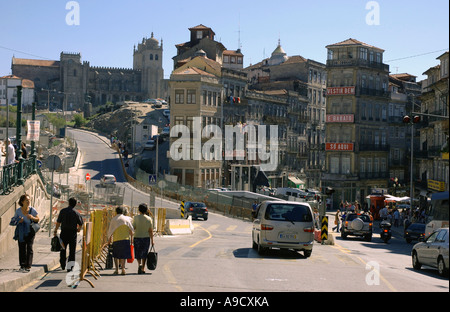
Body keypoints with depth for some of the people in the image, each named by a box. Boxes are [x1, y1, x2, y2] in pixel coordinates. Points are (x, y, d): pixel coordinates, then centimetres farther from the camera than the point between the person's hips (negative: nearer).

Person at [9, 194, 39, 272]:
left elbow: (38, 219, 1)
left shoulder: (32, 210, -8)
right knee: (22, 249, 3)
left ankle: (28, 266, -9)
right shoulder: (18, 211, -4)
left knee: (29, 248, -9)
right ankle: (22, 265, 10)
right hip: (21, 233, 2)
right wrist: (18, 221, -14)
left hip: (30, 231, -2)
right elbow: (13, 221, 8)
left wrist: (32, 217, -20)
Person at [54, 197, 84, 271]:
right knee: (72, 250, 2)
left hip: (64, 232, 0)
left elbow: (58, 222, -5)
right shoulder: (77, 213, -1)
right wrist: (78, 229, 22)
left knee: (63, 249, 14)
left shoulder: (63, 211, -2)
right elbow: (81, 224, 2)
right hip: (73, 232, 0)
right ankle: (70, 265, -7)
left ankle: (63, 265, 20)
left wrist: (55, 231, 2)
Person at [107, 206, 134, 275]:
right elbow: (131, 230, 4)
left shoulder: (113, 219, 1)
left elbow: (110, 230, 4)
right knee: (123, 255, 8)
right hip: (125, 239, 1)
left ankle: (117, 269, 2)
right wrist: (131, 237, 13)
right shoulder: (127, 219, 5)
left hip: (116, 239, -1)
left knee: (116, 255, 11)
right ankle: (123, 268, -9)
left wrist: (109, 238, 16)